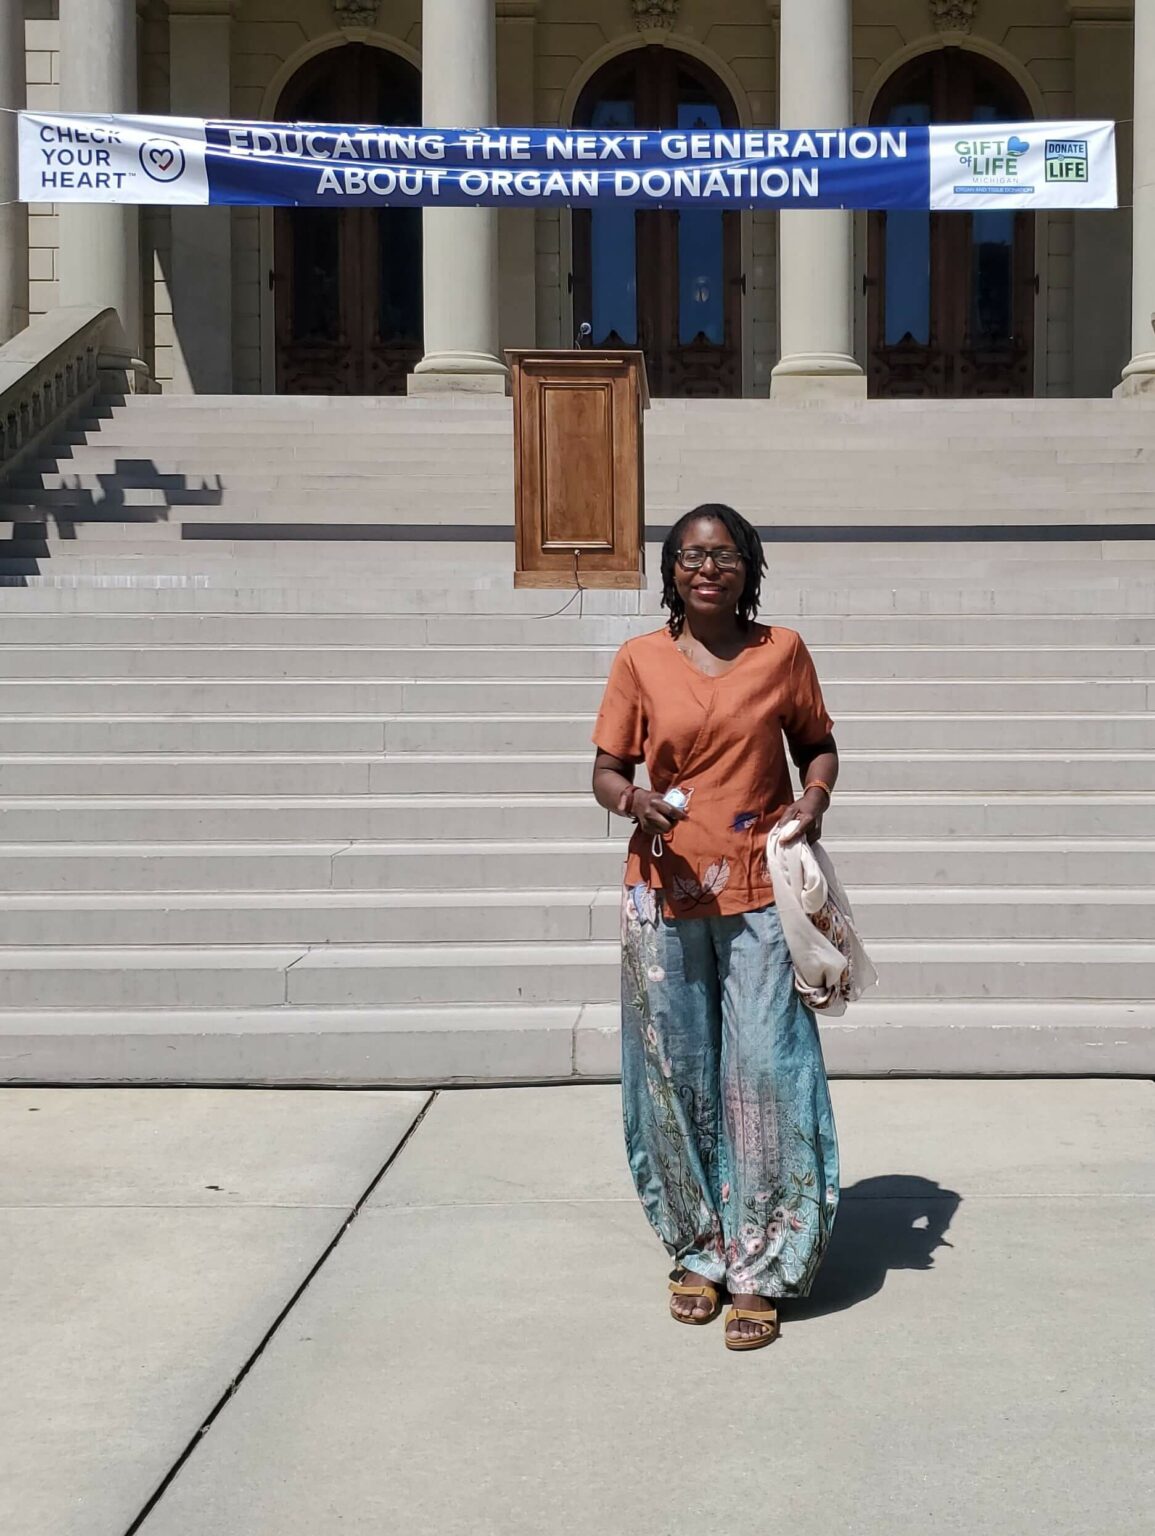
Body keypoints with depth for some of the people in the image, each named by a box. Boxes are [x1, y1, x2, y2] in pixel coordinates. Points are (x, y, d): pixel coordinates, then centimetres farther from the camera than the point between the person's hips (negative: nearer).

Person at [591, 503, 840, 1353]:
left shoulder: (783, 651, 4)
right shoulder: (640, 660, 3)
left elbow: (819, 743, 15)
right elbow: (605, 771, 5)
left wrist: (816, 795, -6)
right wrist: (633, 799, -17)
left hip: (760, 896, 0)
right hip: (665, 895, 1)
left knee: (765, 1071, -5)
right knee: (678, 1077, 6)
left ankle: (758, 1271, 8)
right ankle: (698, 1250, 24)